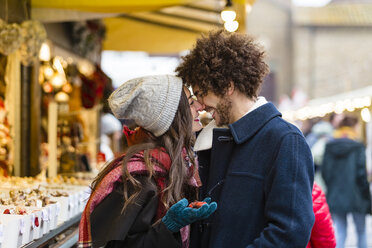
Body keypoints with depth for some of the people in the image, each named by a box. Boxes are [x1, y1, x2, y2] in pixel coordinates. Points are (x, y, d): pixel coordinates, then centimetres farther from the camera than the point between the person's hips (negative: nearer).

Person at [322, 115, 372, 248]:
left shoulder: (329, 147, 1)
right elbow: (361, 173, -12)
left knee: (340, 231, 6)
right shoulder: (358, 147, -11)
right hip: (355, 197, -3)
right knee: (361, 231, 12)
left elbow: (324, 172, 3)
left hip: (335, 196, 3)